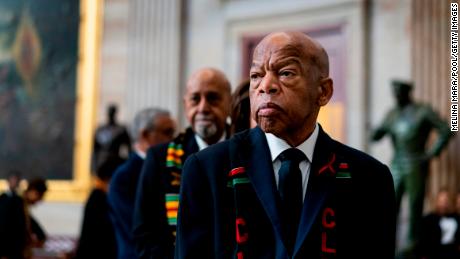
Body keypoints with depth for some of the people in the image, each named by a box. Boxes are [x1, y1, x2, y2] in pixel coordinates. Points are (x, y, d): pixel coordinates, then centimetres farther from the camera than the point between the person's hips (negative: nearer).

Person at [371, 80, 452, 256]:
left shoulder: (423, 112, -2)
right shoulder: (392, 114, 12)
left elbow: (446, 131, -3)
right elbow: (375, 136, 12)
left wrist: (432, 153, -8)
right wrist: (380, 130, -11)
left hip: (416, 167, -4)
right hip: (397, 167, 5)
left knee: (415, 206, 0)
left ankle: (411, 245, 7)